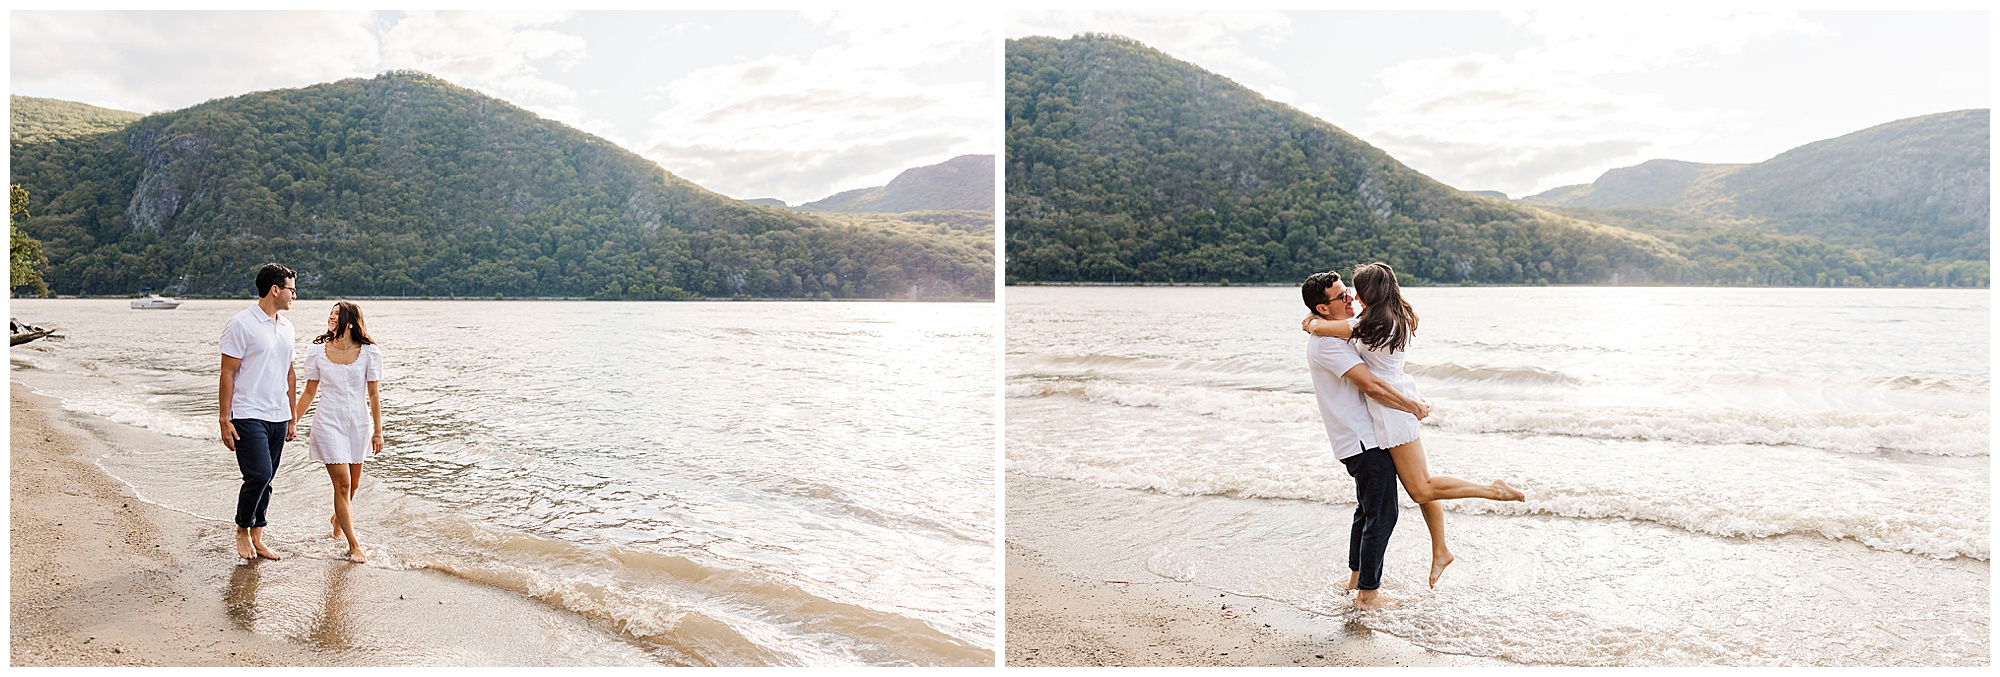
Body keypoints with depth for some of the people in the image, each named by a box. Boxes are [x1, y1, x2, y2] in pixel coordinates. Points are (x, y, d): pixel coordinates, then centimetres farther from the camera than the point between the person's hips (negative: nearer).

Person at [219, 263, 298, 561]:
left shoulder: (286, 327, 14)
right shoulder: (241, 324, -8)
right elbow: (228, 374, -8)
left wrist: (292, 418, 19)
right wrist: (225, 419, -12)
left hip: (278, 418, 7)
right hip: (248, 416, -7)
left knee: (265, 480, 9)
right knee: (259, 474, -14)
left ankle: (256, 539, 18)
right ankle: (242, 529, 8)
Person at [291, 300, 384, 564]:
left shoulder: (368, 352, -4)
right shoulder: (317, 351, -2)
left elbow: (373, 394, 1)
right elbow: (309, 392, 6)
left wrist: (377, 431, 0)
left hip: (359, 421, 2)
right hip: (329, 421, -1)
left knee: (353, 483, 14)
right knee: (342, 483, -7)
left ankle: (339, 518, 46)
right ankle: (353, 545, 0)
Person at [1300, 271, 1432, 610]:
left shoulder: (1333, 336, 13)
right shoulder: (1327, 343, -21)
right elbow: (1372, 387, -25)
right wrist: (1413, 406, -13)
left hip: (1360, 438, 11)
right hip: (1364, 441, -11)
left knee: (1367, 507, 23)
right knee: (1381, 514, -5)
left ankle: (1356, 575, 36)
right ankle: (1367, 593, 3)